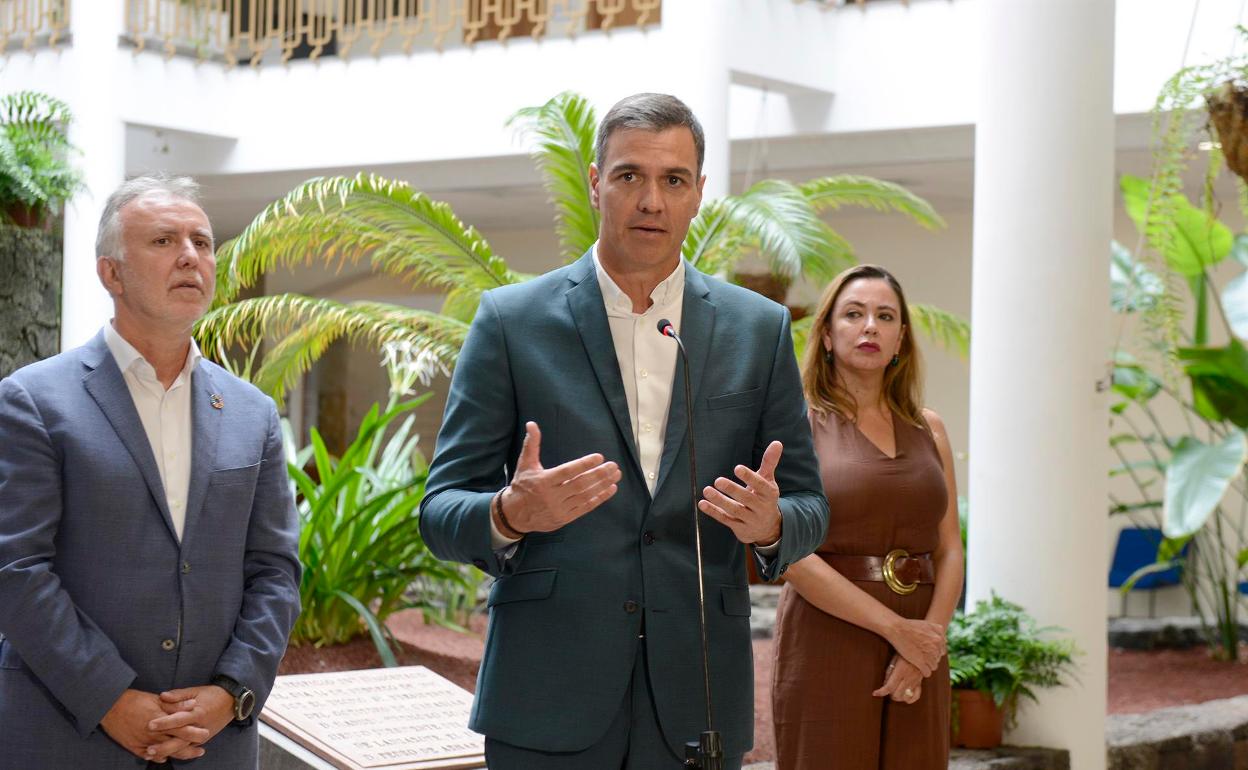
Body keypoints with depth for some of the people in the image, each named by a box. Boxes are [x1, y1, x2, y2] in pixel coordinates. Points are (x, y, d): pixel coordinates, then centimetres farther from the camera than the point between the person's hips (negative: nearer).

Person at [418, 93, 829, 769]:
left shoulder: (759, 329, 8)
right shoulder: (511, 321, 1)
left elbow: (808, 505, 10)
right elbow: (441, 511, 0)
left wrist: (771, 527, -13)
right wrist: (510, 515, -22)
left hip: (697, 704, 2)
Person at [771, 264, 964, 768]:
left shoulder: (927, 429, 11)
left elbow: (950, 550, 8)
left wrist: (928, 638, -8)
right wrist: (896, 628, -14)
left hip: (918, 653, 4)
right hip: (827, 645, -4)